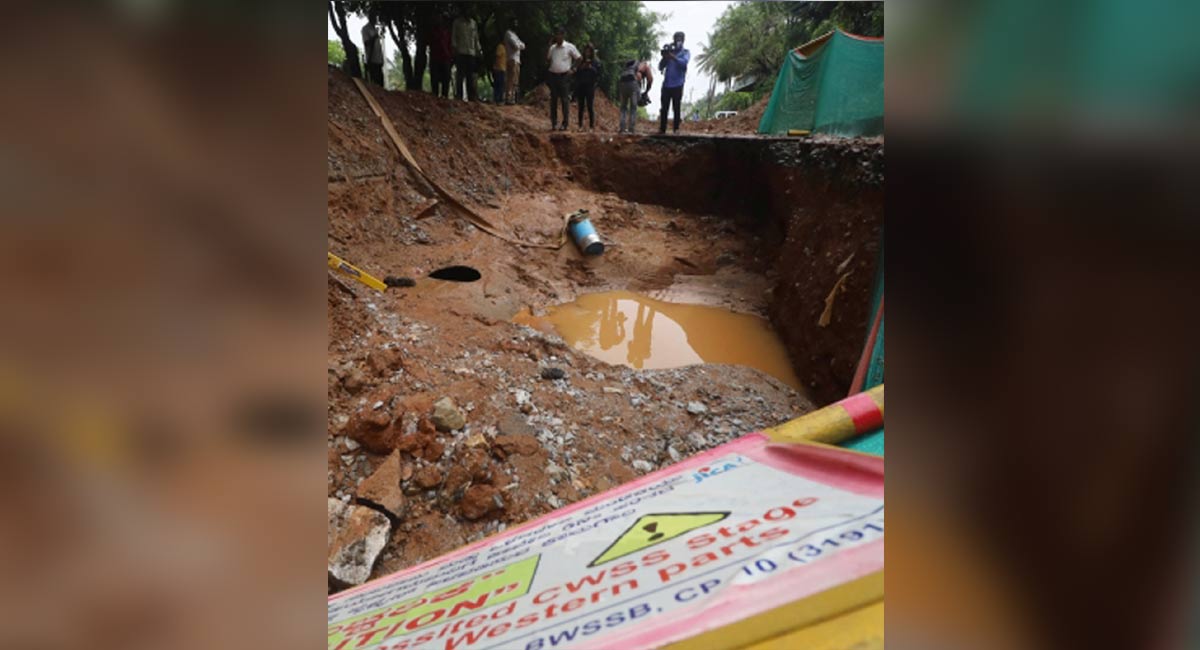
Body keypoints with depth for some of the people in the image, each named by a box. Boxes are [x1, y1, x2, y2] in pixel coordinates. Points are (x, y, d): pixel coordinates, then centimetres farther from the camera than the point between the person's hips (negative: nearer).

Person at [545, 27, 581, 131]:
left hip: (564, 76, -5)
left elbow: (579, 58, 3)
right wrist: (548, 47, 6)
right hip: (553, 75, 5)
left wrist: (571, 68, -4)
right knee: (553, 100, 5)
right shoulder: (552, 47, 11)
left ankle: (565, 124, 0)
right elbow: (547, 60, 15)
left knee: (564, 100, -4)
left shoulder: (569, 47, -1)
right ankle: (553, 123, 11)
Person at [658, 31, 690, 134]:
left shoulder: (685, 52, 8)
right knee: (664, 108, 0)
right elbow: (660, 67, 11)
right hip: (666, 84, 3)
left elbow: (684, 62, -13)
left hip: (677, 84, -3)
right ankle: (662, 129, 2)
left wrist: (673, 56, -22)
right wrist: (664, 57, -6)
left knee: (676, 107, -3)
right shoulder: (670, 51, 17)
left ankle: (676, 128, 0)